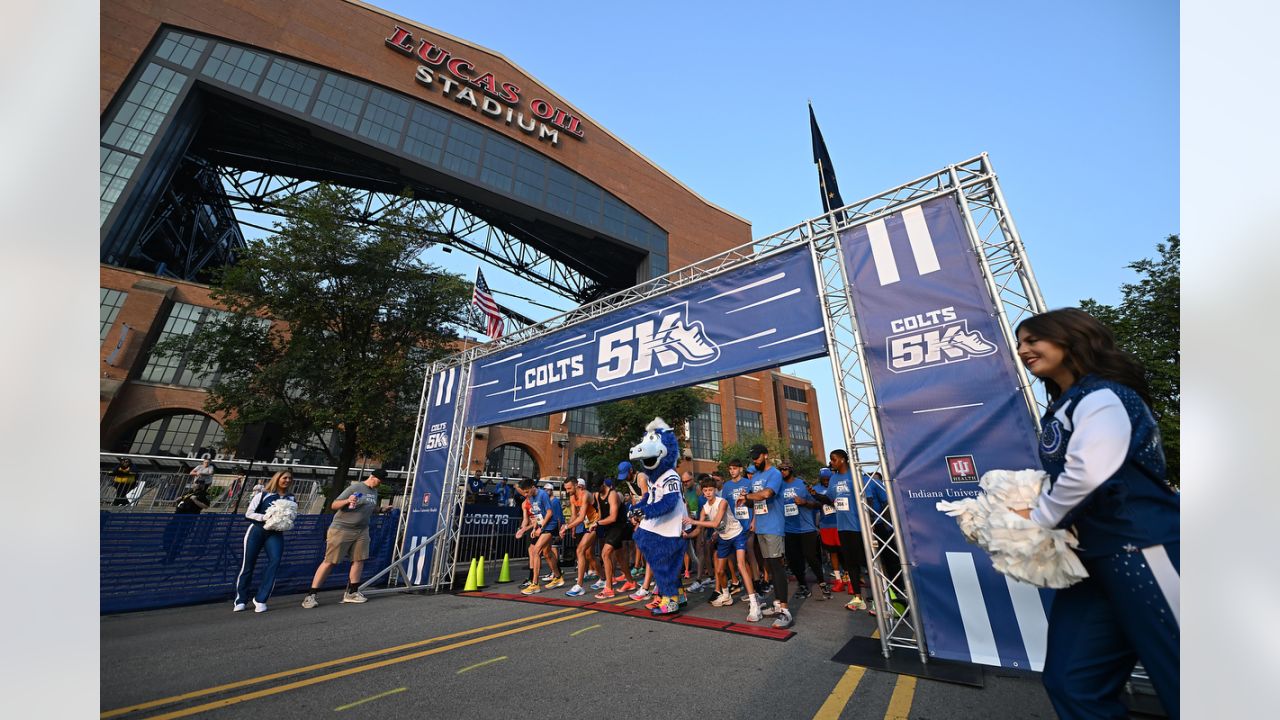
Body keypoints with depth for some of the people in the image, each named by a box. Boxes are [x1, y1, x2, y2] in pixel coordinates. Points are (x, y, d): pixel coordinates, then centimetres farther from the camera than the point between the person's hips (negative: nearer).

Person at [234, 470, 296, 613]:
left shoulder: (291, 498, 9)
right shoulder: (263, 494, 0)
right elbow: (248, 513, -2)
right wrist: (265, 517, -17)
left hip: (276, 534, 2)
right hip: (256, 530, -2)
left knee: (275, 561, -17)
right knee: (248, 564, 4)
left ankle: (260, 600, -6)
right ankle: (240, 599, 26)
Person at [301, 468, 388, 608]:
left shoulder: (374, 492, 11)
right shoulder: (355, 488, -12)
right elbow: (333, 505, -12)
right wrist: (347, 501, -31)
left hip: (361, 531, 6)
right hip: (341, 529, -6)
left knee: (359, 560, 2)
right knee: (329, 562, -2)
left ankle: (351, 592, 12)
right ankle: (310, 595, 8)